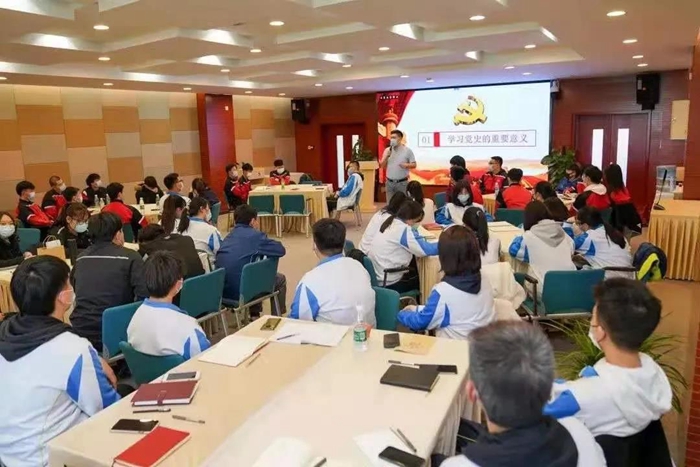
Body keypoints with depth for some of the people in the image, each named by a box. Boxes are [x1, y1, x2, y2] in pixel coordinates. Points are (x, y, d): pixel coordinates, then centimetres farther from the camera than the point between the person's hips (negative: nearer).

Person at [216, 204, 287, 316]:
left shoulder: (229, 236, 13)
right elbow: (281, 250, 0)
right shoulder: (255, 235, -9)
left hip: (222, 290, 8)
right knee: (280, 279, 17)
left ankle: (254, 314, 41)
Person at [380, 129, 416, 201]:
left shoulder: (407, 150, -2)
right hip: (389, 182, 3)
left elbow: (414, 165, -1)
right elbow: (382, 166, 7)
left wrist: (406, 165, -21)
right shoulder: (387, 150, 7)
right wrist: (386, 157, -9)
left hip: (402, 182, -3)